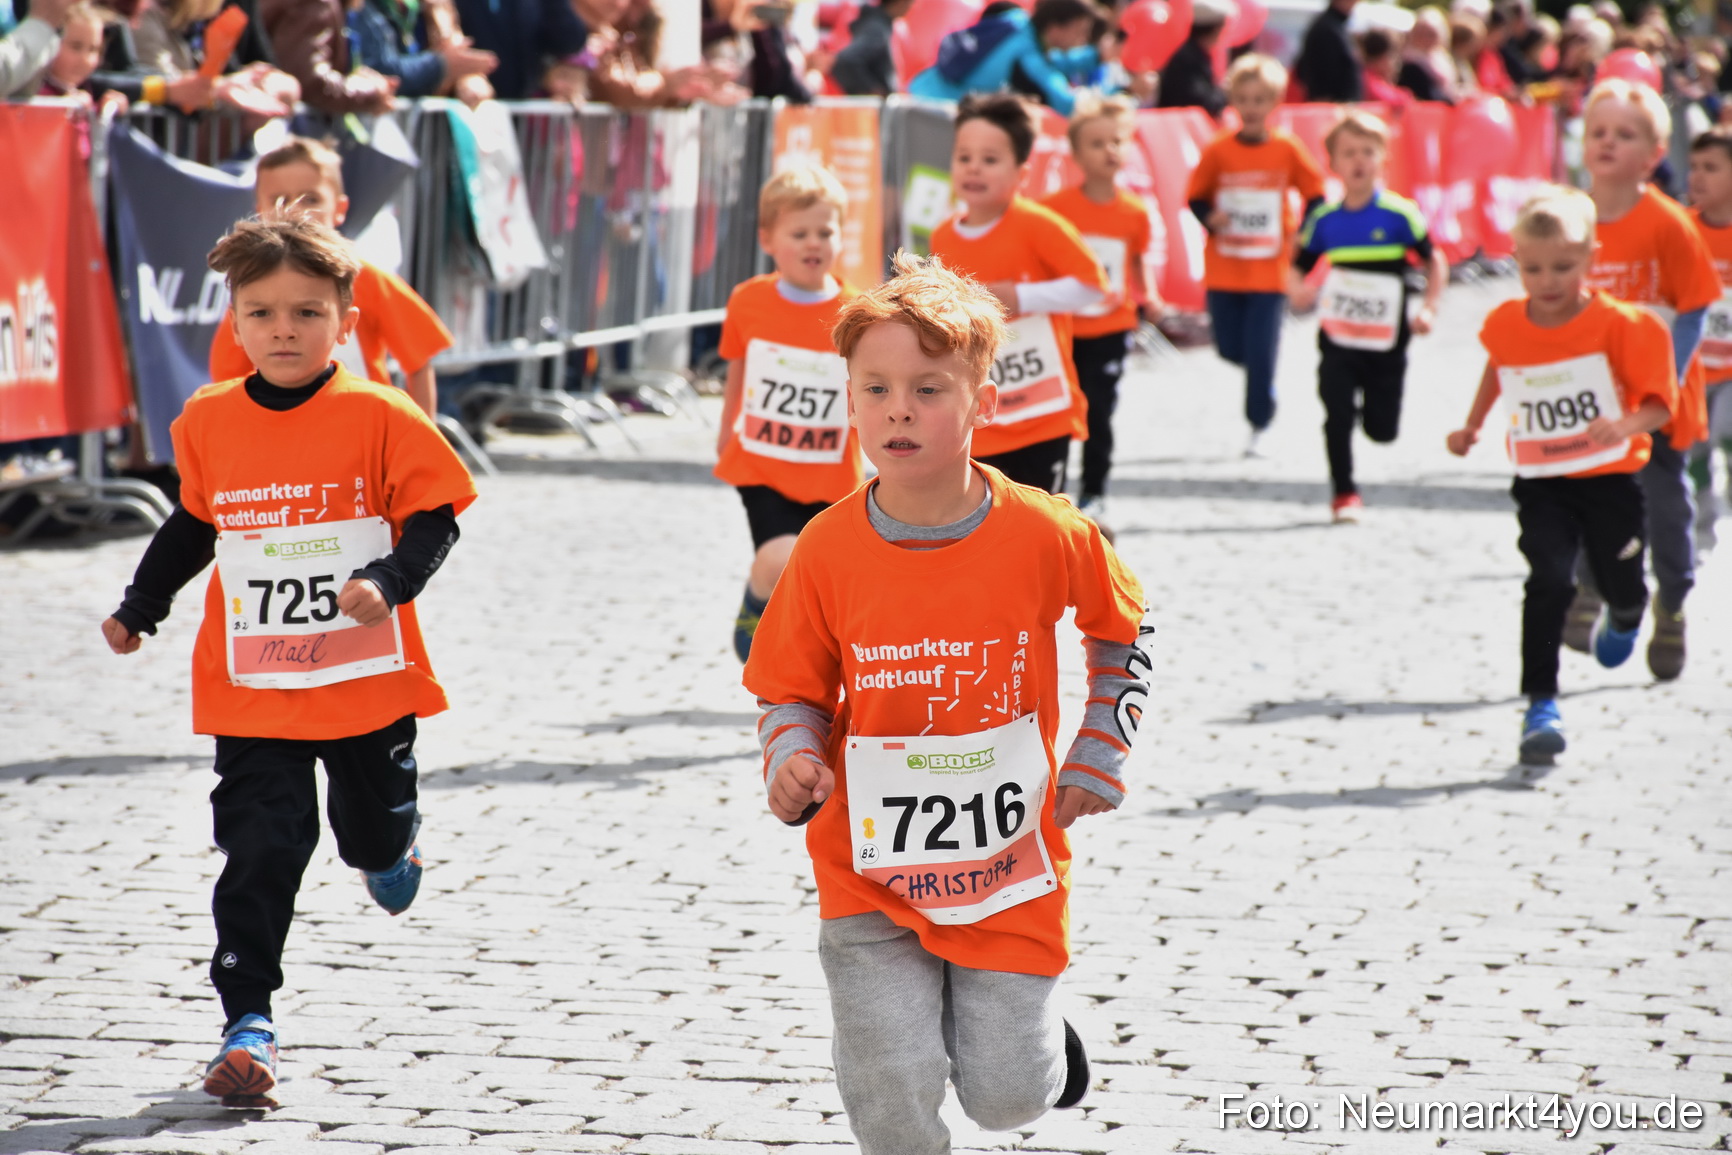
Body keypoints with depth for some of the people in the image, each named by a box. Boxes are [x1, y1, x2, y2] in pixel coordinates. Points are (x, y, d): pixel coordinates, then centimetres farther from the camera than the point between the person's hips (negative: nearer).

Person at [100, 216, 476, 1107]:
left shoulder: (378, 418, -9)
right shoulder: (208, 423, 1)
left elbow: (433, 520, -5)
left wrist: (388, 581, -23)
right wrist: (139, 609, 22)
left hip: (367, 681, -1)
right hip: (252, 690, 1)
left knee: (375, 832, 16)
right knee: (260, 852, -7)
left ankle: (387, 847, 54)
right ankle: (248, 1021, -4)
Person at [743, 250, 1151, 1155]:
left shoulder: (1046, 537, -11)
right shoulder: (828, 551, -10)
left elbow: (1121, 631, 9)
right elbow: (794, 691, 2)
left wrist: (1099, 756, 4)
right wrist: (793, 762, -18)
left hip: (1009, 867, 0)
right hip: (871, 871, 0)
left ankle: (1027, 1021, 38)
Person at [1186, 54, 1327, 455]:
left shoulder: (1287, 149, -4)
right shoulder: (1218, 151, -3)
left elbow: (1314, 195, 6)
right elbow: (1196, 196, 5)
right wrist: (1210, 219, -14)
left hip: (1268, 270, -2)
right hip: (1224, 269, 2)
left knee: (1261, 351, -5)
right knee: (1230, 348, 6)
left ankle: (1259, 423, 8)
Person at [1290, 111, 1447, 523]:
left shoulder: (1400, 215, -8)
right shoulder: (1324, 219, -1)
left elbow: (1435, 261, 1)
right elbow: (1299, 267, 7)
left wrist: (1428, 309, -9)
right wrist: (1298, 292, -15)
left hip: (1386, 341, -1)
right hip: (1337, 338, 1)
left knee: (1382, 429, 4)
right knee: (1338, 418, -6)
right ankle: (1343, 493, 10)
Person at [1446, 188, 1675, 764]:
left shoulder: (1618, 323, -14)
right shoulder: (1504, 325, -3)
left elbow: (1659, 401, -14)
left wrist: (1625, 425, -34)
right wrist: (1472, 425, 19)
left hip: (1611, 478, -1)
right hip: (1541, 484, 1)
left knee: (1623, 589, 10)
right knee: (1549, 581, -18)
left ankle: (1623, 619, 50)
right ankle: (1541, 704, -15)